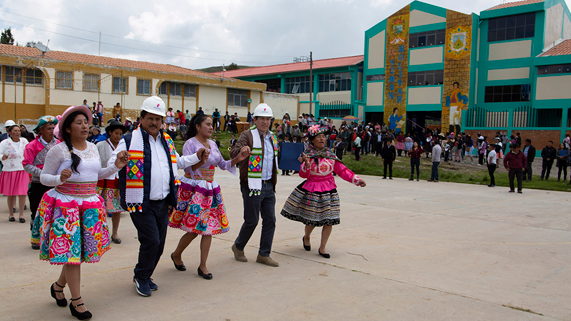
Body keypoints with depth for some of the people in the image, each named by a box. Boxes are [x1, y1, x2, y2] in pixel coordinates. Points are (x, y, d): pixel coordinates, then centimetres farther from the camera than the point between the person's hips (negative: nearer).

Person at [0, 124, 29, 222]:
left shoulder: (24, 141, 6)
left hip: (22, 171, 1)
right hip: (9, 171, -1)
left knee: (22, 193, -6)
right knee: (10, 194, 6)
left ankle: (21, 215, 1)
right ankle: (11, 214, 20)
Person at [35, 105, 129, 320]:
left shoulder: (93, 148, 10)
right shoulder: (58, 150, -7)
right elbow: (43, 177, -3)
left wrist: (116, 167, 7)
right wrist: (60, 179, -23)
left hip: (90, 203, 6)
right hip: (65, 204, -6)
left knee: (82, 250, 10)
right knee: (71, 251, -4)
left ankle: (58, 286, 34)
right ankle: (76, 302, 6)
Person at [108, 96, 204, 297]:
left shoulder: (167, 141, 14)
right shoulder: (130, 140, -5)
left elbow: (177, 162, 29)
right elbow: (111, 164, -10)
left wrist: (197, 157, 21)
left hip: (163, 202, 6)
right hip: (141, 203, -6)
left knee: (159, 243, 11)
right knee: (151, 240, -10)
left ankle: (145, 276, 31)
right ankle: (141, 277, 14)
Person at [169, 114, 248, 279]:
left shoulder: (213, 144, 11)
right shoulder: (190, 144, -9)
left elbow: (223, 165, 15)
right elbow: (187, 168, -16)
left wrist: (238, 158, 1)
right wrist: (200, 161, -34)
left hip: (210, 189, 7)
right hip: (193, 190, -6)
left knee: (209, 228, 3)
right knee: (193, 230, -5)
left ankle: (203, 266, 13)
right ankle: (176, 255, 24)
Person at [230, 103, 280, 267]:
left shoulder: (272, 138, 15)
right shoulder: (248, 135, -8)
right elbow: (233, 152, -21)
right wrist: (241, 150, -43)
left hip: (269, 186, 7)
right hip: (253, 185, -7)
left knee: (270, 220, 6)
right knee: (251, 221, 2)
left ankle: (264, 255, 18)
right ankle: (238, 247, 27)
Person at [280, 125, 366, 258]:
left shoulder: (330, 155, 6)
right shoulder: (308, 155, -3)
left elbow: (342, 170, 6)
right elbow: (303, 175, -11)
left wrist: (357, 179, -2)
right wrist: (306, 164, -29)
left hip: (328, 190, 3)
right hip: (311, 191, -3)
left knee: (329, 220, 0)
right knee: (312, 219, 2)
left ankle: (322, 248, 16)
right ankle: (306, 237, 37)